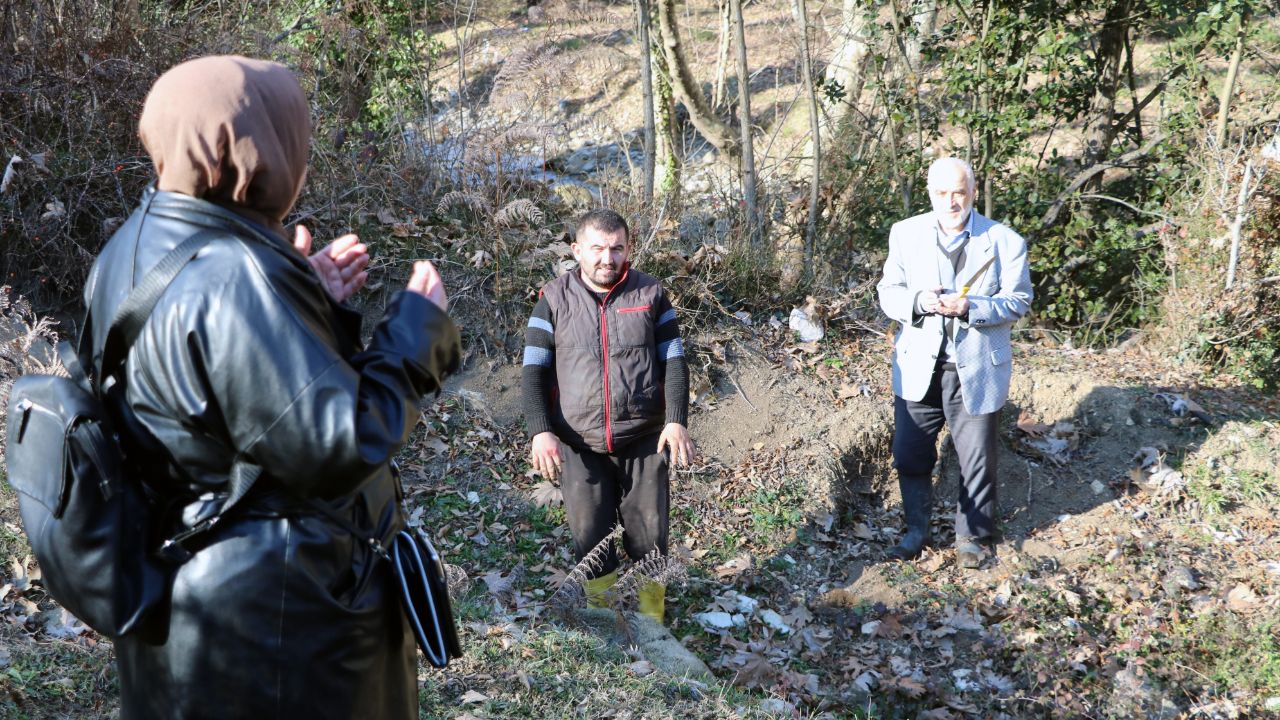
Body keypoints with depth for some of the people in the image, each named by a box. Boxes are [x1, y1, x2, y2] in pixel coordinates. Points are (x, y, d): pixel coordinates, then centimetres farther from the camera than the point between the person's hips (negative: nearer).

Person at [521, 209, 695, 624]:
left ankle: (653, 618, 22)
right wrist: (540, 431, -13)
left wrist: (676, 421, -11)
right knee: (589, 536, 6)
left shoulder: (651, 295, 3)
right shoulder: (554, 300, 2)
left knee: (649, 535, 5)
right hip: (578, 445, 0)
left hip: (644, 441, 0)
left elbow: (674, 362, 2)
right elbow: (534, 370, -1)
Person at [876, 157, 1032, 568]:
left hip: (977, 369, -2)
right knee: (910, 455, 9)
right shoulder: (906, 234, 4)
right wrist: (918, 300, -18)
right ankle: (917, 529, 29)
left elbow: (1018, 301, -4)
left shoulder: (1005, 241, -3)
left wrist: (970, 307, -21)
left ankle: (972, 536, 26)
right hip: (918, 368, 2)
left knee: (977, 460, 7)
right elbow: (888, 292, 4)